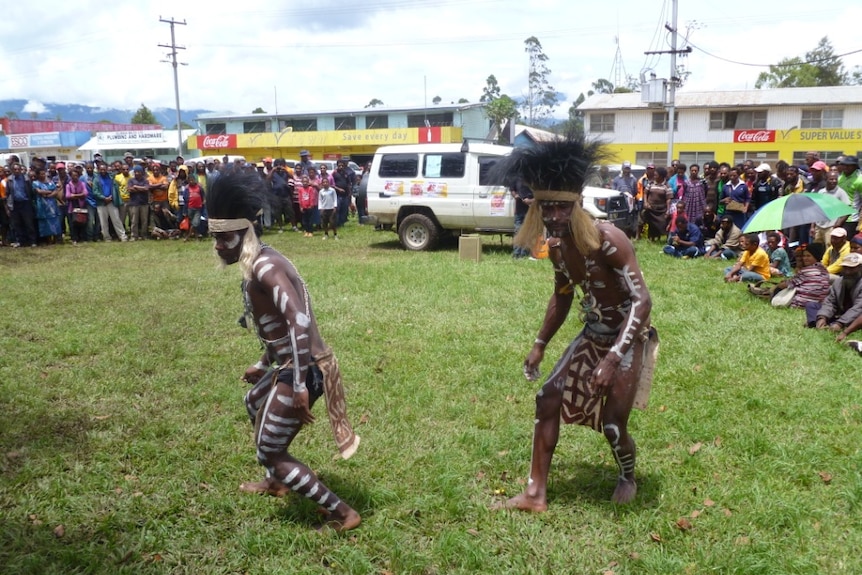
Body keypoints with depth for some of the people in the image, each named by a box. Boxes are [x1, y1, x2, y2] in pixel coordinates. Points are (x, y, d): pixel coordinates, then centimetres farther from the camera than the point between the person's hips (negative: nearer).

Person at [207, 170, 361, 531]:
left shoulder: (264, 268, -21)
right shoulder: (259, 264, 11)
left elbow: (300, 322, -31)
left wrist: (300, 387, -31)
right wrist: (264, 366, 30)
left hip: (303, 371, -11)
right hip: (289, 366, 11)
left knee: (270, 453, 2)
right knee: (254, 403, 35)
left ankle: (342, 513, 9)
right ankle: (277, 481, 53)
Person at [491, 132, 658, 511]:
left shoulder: (607, 239, -27)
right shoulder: (557, 248, -5)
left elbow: (642, 301, -31)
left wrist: (614, 357, -39)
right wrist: (540, 345, 10)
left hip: (629, 336, -7)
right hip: (593, 334, 7)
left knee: (612, 421, -6)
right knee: (548, 398, 0)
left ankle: (627, 479, 30)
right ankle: (535, 493, 9)